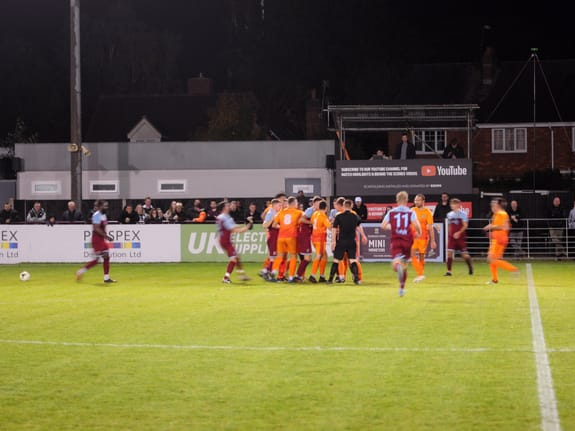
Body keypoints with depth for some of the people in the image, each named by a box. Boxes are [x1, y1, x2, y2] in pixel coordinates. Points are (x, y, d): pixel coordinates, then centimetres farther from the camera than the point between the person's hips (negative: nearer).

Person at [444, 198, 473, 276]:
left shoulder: (463, 214, -5)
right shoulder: (449, 214, 11)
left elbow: (465, 225, -11)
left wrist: (459, 233, -21)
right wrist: (449, 235, 13)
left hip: (460, 237, -4)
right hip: (451, 237, 4)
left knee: (464, 254, 3)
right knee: (449, 253, -9)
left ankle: (470, 267, 29)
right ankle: (449, 271, -9)